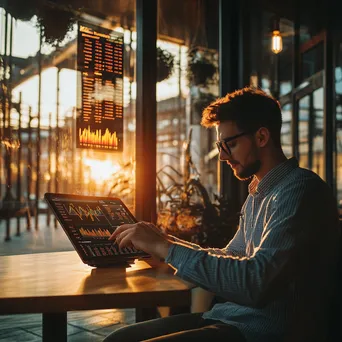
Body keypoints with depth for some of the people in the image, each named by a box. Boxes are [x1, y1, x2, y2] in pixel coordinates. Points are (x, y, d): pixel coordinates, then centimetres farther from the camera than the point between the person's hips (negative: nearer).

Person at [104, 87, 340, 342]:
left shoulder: (300, 190, -16)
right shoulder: (257, 195, 16)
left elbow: (256, 281, -25)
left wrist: (166, 248, -21)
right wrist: (165, 241, 8)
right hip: (230, 317, 9)